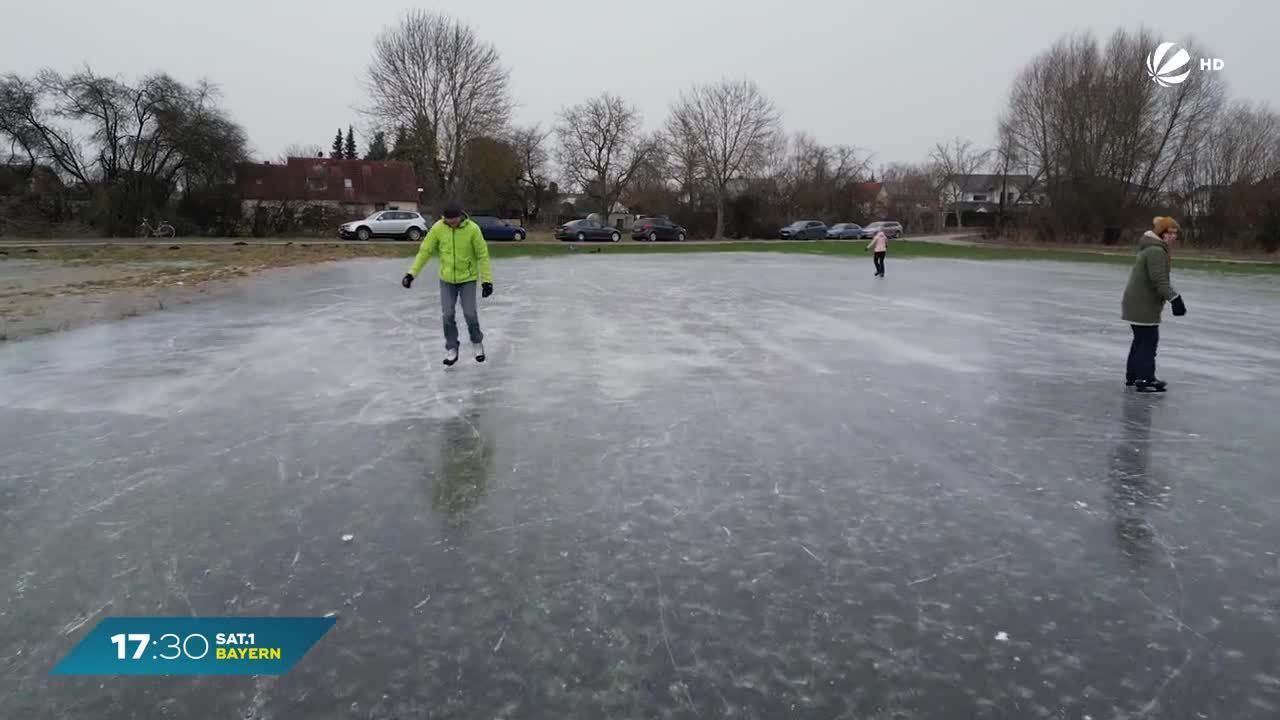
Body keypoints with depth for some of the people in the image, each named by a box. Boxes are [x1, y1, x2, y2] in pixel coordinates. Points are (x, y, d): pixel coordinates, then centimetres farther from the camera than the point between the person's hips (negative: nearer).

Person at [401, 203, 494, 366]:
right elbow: (425, 251, -4)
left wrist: (486, 280, -11)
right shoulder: (438, 228, -11)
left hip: (468, 279, -2)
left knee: (470, 313, -4)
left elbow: (483, 255, -10)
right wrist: (412, 273, -8)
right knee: (448, 315, 1)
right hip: (447, 280, 2)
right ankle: (451, 349, 17)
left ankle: (477, 342, 23)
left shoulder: (472, 229, -17)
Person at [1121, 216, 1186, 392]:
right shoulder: (1156, 251, -18)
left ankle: (1133, 376, 28)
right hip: (1143, 305, -11)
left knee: (1141, 340, 19)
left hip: (1137, 303, 11)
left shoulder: (1152, 248, 18)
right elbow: (1159, 279, -27)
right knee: (1148, 341, -7)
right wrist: (1174, 298, -31)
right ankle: (1144, 380, -5)